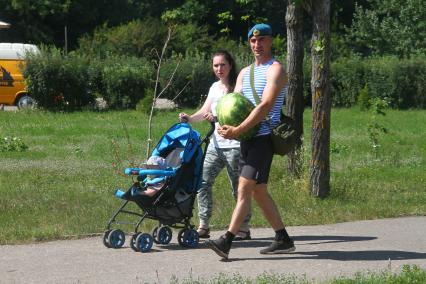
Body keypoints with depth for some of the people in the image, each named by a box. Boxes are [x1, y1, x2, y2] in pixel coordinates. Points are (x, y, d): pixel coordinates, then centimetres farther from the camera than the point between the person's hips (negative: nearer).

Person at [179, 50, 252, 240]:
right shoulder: (215, 87, 16)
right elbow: (204, 112, 18)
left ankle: (243, 228, 6)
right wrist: (189, 119, 0)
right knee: (202, 181, -2)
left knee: (238, 187, -2)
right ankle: (204, 226, 3)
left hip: (234, 144, -7)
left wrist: (216, 117, -25)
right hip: (216, 143, 7)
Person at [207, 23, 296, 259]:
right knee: (258, 191, 11)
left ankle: (226, 241, -20)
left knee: (244, 188, -15)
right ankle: (283, 239, 18)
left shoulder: (275, 70, -6)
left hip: (264, 136, -9)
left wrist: (237, 131, -22)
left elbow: (266, 105, -17)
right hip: (248, 138, 9)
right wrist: (226, 126, -12)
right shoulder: (245, 73, 20)